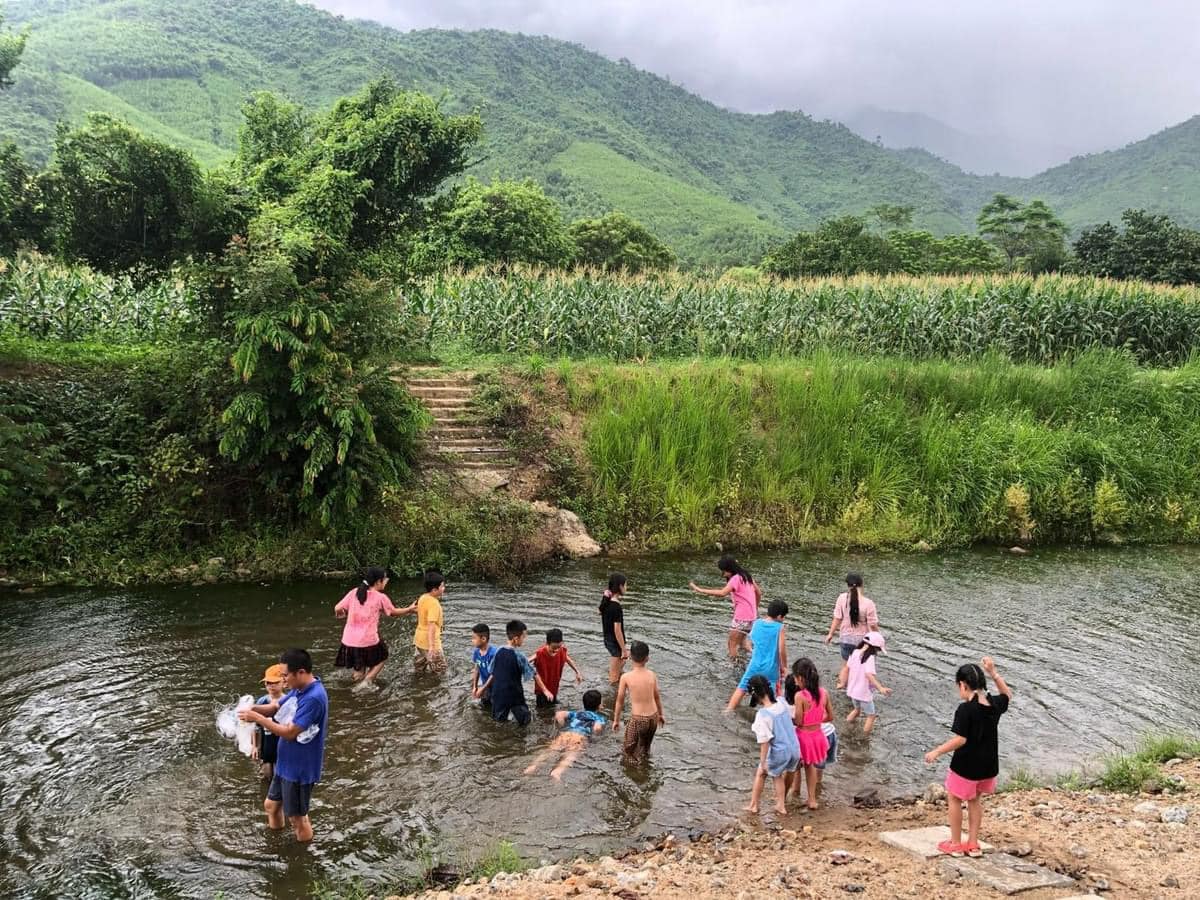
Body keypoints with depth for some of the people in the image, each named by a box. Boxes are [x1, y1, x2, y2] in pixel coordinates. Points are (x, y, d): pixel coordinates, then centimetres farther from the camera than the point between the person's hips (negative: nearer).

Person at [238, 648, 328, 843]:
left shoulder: (313, 698, -30)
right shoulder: (298, 689, 1)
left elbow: (290, 733, -28)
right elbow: (276, 708, 11)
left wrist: (257, 718, -22)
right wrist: (253, 708, -10)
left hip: (300, 768, -9)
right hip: (285, 763, 9)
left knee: (297, 817, 7)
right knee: (271, 805, 25)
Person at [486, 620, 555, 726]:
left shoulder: (499, 652, -3)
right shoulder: (519, 656, -17)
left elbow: (493, 674, 5)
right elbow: (534, 674, -11)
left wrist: (483, 688, 18)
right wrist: (545, 690, -4)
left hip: (498, 694, 4)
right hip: (515, 695, -4)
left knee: (499, 720, 20)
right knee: (524, 721, 9)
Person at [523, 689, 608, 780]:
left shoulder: (575, 713, 36)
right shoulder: (600, 718, 27)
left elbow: (559, 714, 19)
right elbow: (597, 728, 3)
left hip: (565, 733, 4)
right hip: (581, 736, -4)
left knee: (550, 750, -18)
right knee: (571, 754, -29)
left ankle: (533, 766, -46)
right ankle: (558, 771, -59)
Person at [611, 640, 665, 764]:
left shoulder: (626, 677, -12)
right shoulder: (652, 675, -3)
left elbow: (620, 701, -4)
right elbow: (657, 697, 9)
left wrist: (616, 720, 9)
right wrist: (661, 714, 25)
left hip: (637, 719, -4)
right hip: (653, 717, 4)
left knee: (629, 752, 12)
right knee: (645, 748, 27)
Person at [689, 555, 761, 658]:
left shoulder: (735, 579, -17)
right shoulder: (746, 576, 10)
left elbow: (722, 593, -32)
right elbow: (758, 593, 16)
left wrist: (699, 590, -33)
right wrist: (755, 609, 30)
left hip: (742, 618, -9)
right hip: (752, 616, 9)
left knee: (732, 645, -3)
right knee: (741, 642, 22)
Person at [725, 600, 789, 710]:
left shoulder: (756, 624, 3)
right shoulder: (780, 628, -10)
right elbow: (782, 650, -12)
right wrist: (784, 667, 1)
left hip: (755, 666, 3)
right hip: (771, 669, -3)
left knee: (741, 688, 13)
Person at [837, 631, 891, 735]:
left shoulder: (855, 652, -2)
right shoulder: (869, 657, -23)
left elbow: (847, 668, 6)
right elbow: (869, 675, -35)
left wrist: (843, 683, 19)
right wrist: (880, 688, -42)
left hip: (852, 690, 7)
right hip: (864, 692, -7)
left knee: (857, 709, 32)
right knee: (871, 715, 14)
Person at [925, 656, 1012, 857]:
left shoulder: (965, 709, -23)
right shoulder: (995, 704, -4)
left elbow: (960, 740, -24)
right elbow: (1007, 694, 19)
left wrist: (936, 752, -15)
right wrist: (994, 674, 10)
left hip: (965, 766, -6)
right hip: (988, 766, 6)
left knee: (955, 799, 14)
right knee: (975, 800, 24)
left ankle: (955, 844, 22)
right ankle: (973, 844, 28)